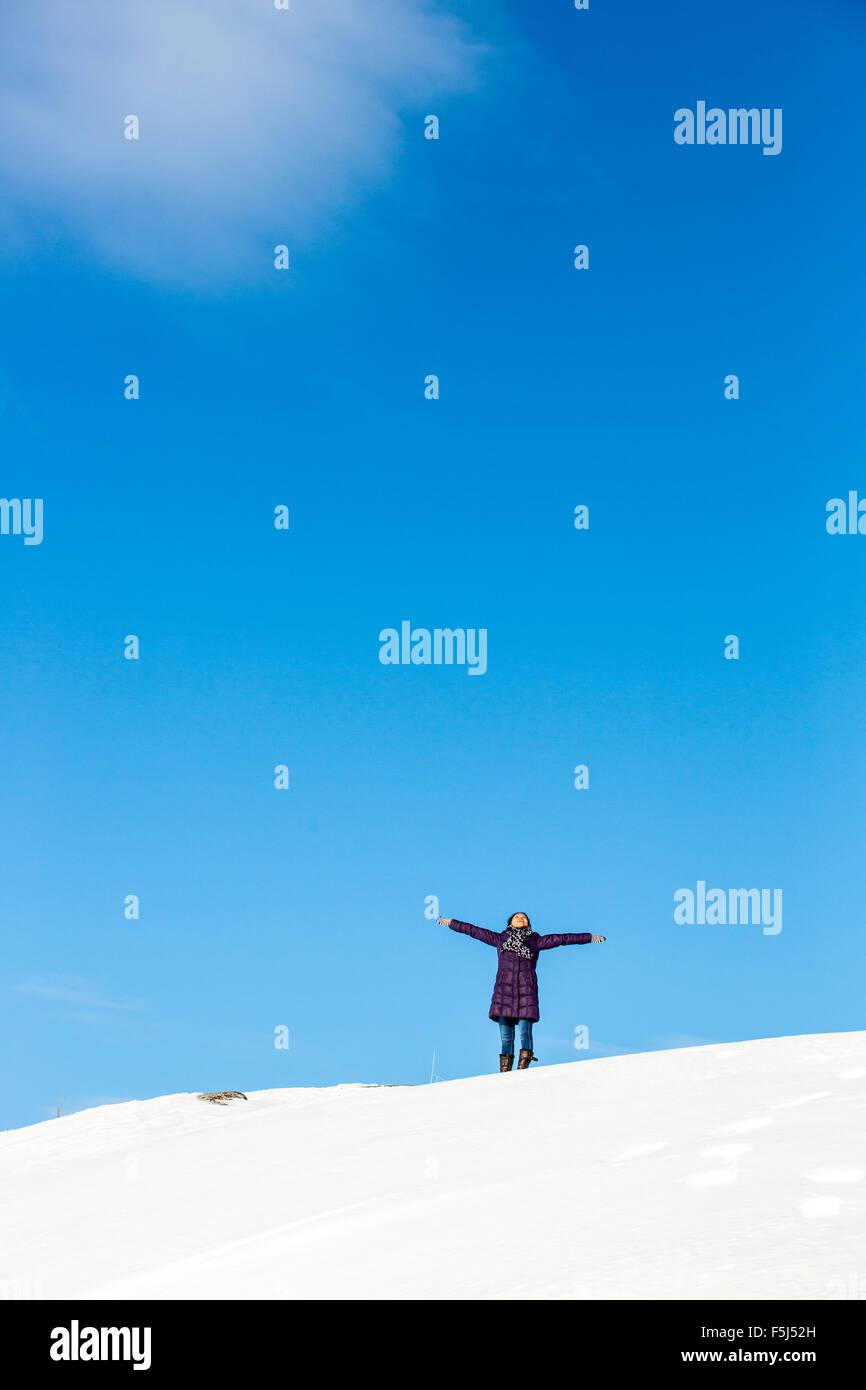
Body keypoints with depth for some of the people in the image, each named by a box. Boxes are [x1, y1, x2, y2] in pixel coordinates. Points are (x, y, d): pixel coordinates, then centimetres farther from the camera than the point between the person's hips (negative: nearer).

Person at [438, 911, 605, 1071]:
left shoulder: (535, 941, 19)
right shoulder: (500, 939, 21)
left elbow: (562, 938, 21)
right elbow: (474, 931, 25)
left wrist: (590, 937, 21)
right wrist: (451, 923, 28)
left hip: (526, 991, -1)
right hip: (504, 989, 1)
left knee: (524, 1034, -12)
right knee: (505, 1036, -4)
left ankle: (522, 1071, -10)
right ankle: (504, 1073, -4)